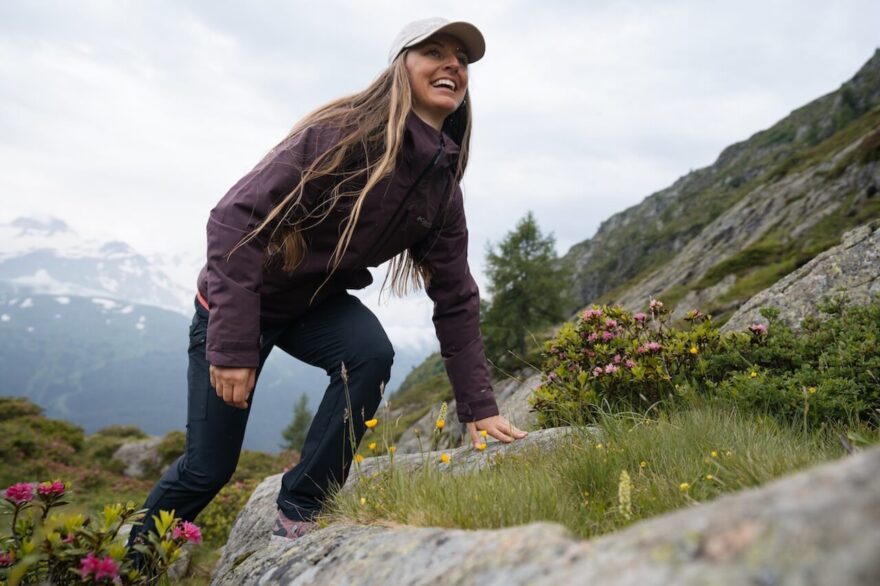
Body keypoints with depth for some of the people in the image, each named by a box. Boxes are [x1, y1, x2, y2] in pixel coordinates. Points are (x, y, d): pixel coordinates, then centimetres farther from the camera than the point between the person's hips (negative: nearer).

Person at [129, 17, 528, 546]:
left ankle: (300, 513, -8)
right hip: (240, 299, -4)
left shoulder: (443, 185, -6)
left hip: (319, 304, 5)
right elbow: (237, 219, -27)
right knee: (210, 466, 1)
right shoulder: (345, 132, -25)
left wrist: (479, 406, -8)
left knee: (372, 350, -28)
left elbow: (455, 298, -4)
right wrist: (232, 346, -31)